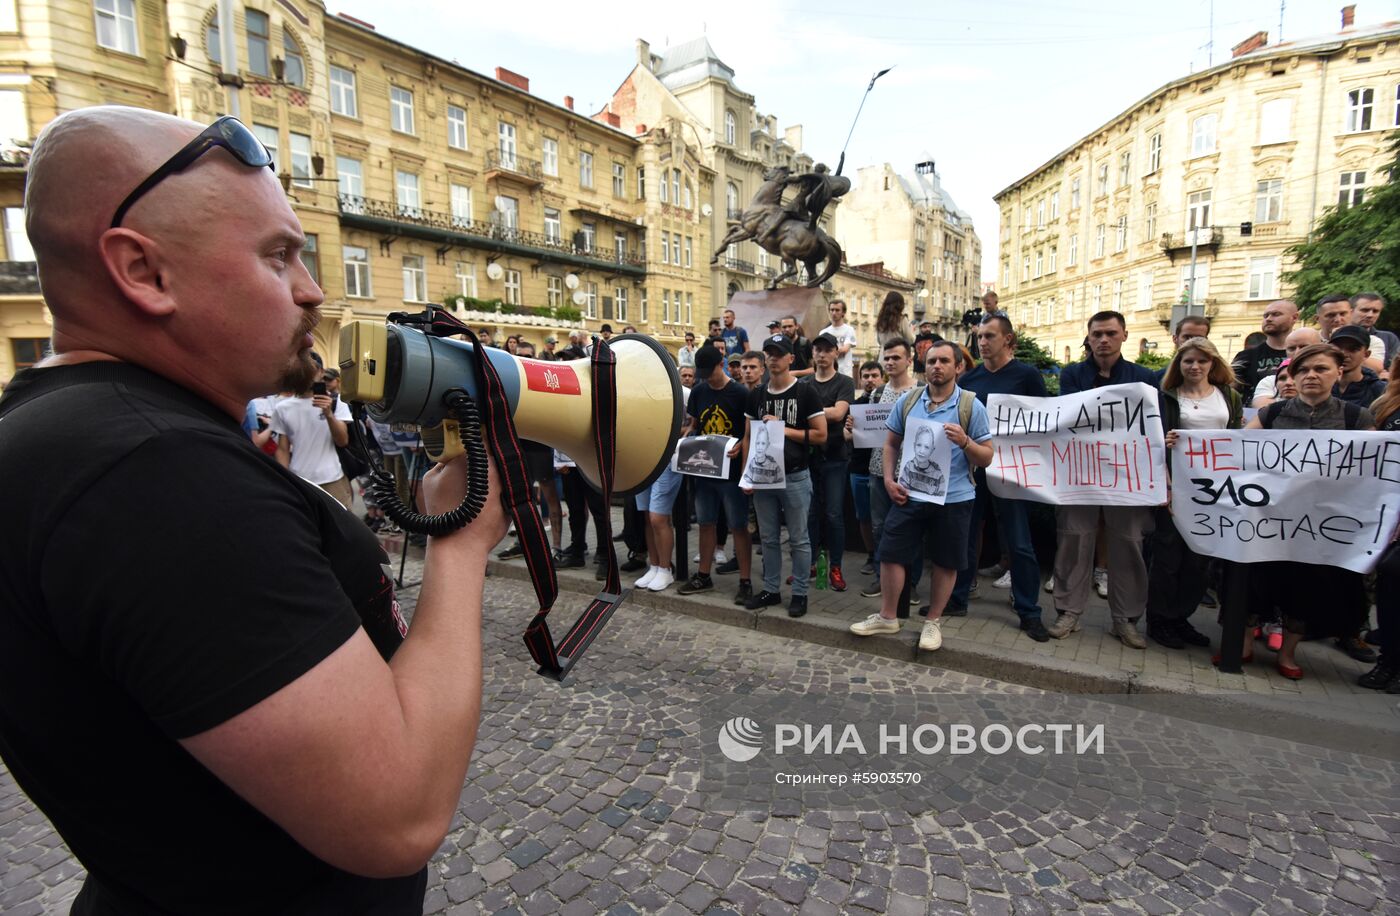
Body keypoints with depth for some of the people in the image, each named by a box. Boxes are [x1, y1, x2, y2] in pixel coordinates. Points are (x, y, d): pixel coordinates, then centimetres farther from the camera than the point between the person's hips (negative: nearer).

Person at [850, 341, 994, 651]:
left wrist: (964, 442, -22)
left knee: (946, 562, 10)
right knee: (891, 554, 4)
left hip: (954, 498, -2)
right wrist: (889, 479, -1)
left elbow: (987, 458, -3)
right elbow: (891, 443, 11)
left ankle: (934, 621, 28)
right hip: (909, 494, 2)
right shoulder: (906, 400, 2)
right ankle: (887, 616, 23)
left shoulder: (972, 406, -5)